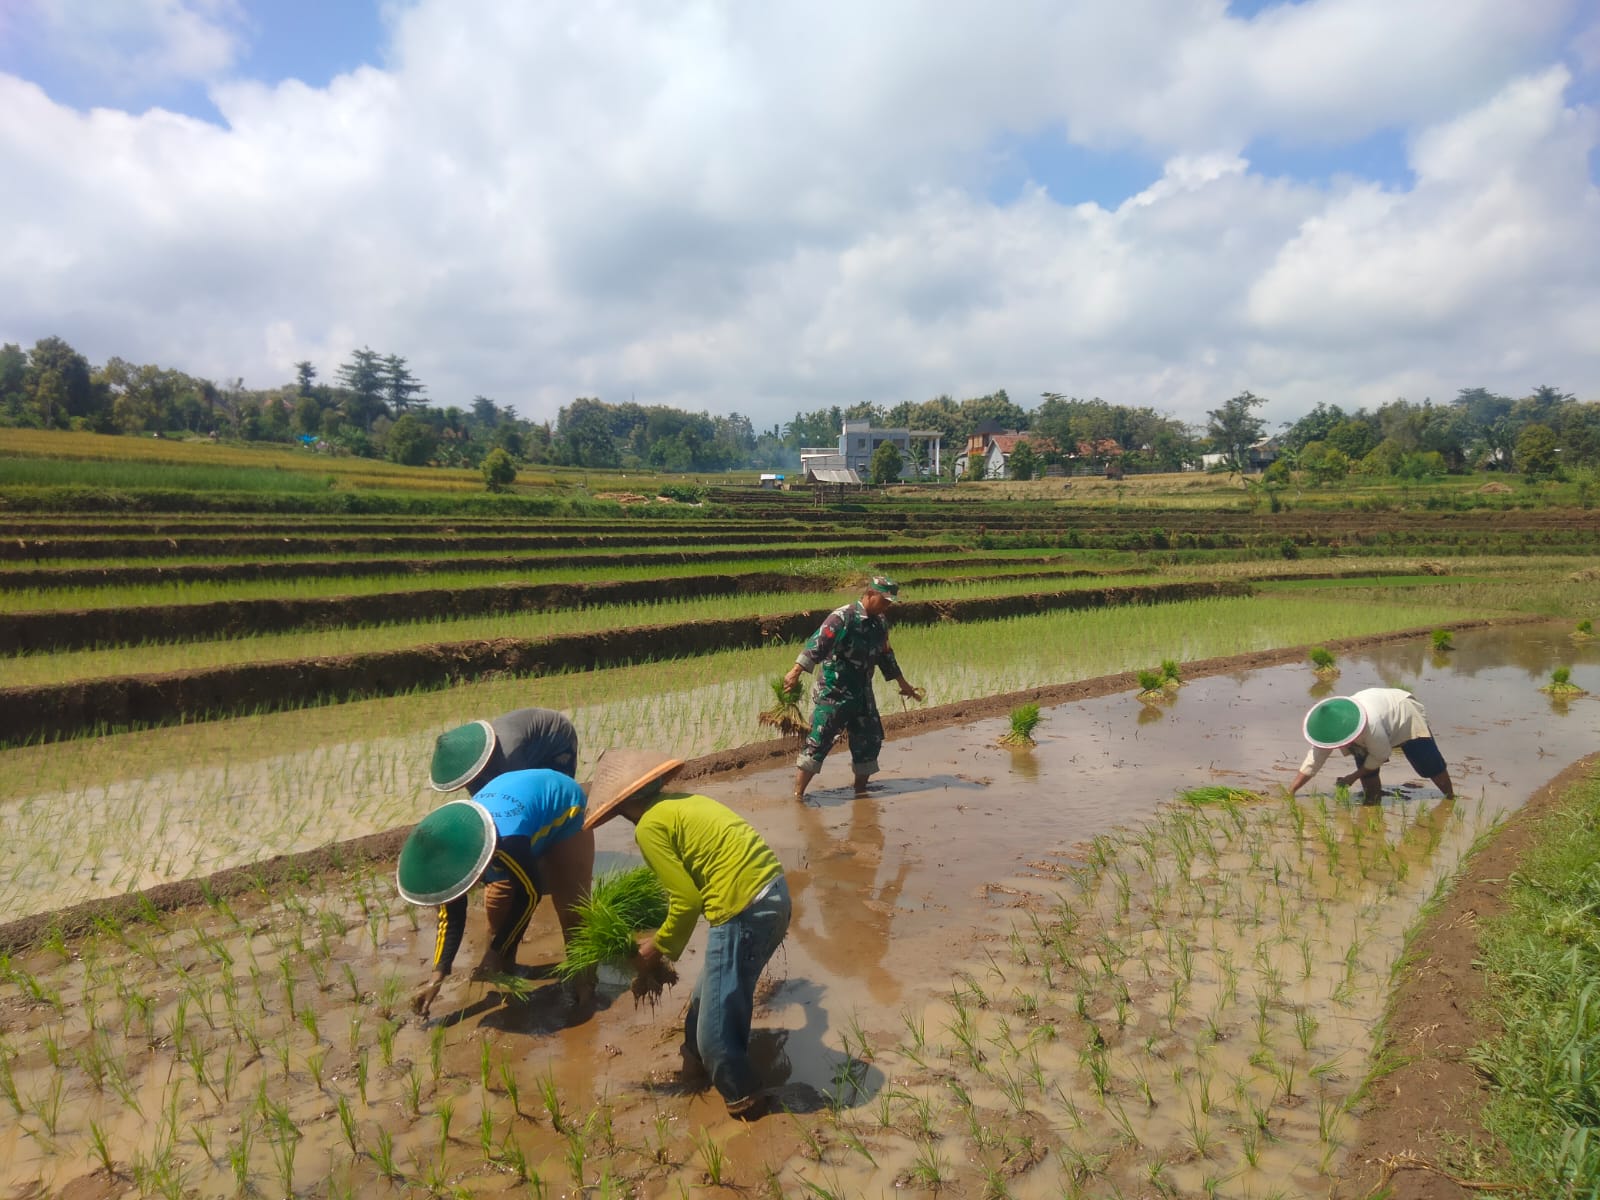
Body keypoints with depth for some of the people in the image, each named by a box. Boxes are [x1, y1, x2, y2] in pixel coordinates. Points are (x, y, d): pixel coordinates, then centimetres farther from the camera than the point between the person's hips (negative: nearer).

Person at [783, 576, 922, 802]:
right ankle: (798, 795, -4)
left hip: (862, 694, 8)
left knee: (870, 740, 11)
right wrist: (795, 672, -36)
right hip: (832, 694, -8)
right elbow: (817, 644, -26)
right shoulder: (843, 617, -16)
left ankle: (860, 789, 27)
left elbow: (885, 656, 23)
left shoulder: (880, 624, 8)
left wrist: (904, 685, 31)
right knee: (818, 741, -9)